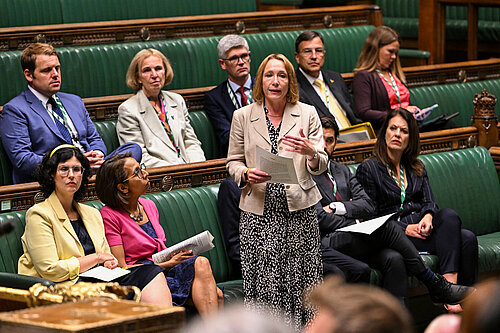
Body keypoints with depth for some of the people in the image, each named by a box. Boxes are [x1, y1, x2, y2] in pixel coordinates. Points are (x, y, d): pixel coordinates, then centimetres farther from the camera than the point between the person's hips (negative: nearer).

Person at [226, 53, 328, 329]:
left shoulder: (307, 114, 7)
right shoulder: (243, 117, 7)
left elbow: (320, 166, 4)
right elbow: (233, 162, 12)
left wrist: (311, 152, -19)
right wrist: (246, 175, -10)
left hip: (299, 210, 0)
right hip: (259, 212, 0)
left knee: (301, 280, -3)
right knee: (263, 285, -6)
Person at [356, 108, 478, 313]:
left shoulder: (416, 168, 22)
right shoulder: (368, 169, 4)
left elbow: (429, 202, 12)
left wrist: (428, 217, -14)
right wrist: (404, 229, -15)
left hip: (422, 228, 6)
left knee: (455, 223, -29)